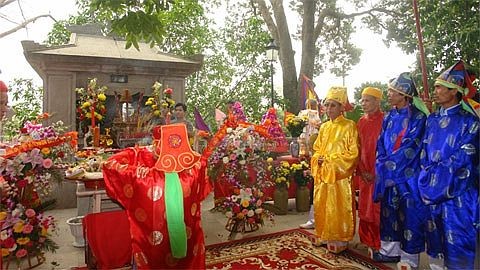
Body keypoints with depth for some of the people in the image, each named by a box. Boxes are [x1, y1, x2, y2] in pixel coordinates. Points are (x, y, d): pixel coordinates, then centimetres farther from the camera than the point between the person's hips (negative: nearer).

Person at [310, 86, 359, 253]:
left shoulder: (349, 126, -7)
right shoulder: (324, 127, 12)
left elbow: (353, 153, -12)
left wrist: (329, 159, -14)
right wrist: (319, 159, -5)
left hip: (340, 175, -6)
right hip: (323, 174, 6)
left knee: (339, 208, 0)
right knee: (322, 206, 10)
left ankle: (340, 240, 14)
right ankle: (326, 236, 24)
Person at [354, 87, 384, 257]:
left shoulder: (384, 121, -9)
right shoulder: (361, 122, 9)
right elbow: (358, 148, 9)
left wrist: (376, 172, -13)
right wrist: (362, 171, 0)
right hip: (364, 174, 6)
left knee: (377, 208, 0)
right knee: (364, 208, 13)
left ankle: (379, 244, 15)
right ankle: (368, 241, 27)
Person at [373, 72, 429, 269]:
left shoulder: (418, 117, -9)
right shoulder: (389, 117, 9)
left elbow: (411, 147, -15)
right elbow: (381, 145, 9)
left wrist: (389, 165, -14)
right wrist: (382, 166, -3)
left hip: (408, 176, -6)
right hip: (388, 175, 6)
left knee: (410, 216, 2)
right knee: (388, 212, 14)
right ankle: (390, 250, 29)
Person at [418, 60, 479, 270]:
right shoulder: (432, 120, 9)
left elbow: (463, 158, -14)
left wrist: (432, 176, -12)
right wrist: (426, 179, -3)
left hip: (458, 193, -5)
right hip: (432, 191, 5)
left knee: (457, 242, 3)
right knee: (434, 237, 15)